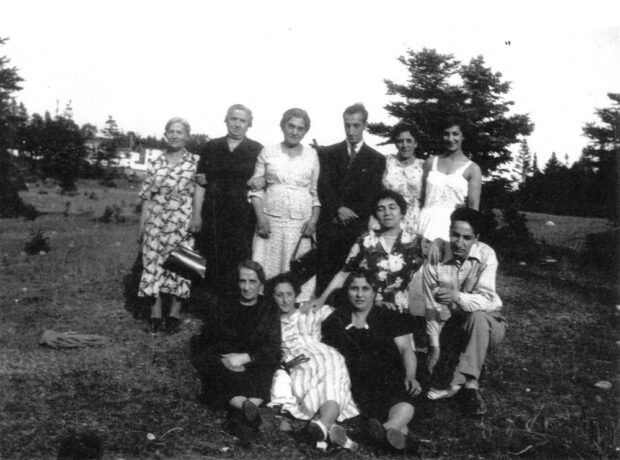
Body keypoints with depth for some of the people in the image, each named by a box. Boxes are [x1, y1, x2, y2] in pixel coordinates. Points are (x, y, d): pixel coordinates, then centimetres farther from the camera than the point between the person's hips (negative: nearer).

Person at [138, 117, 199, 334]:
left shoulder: (195, 163, 1)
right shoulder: (155, 164, 9)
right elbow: (147, 198, 11)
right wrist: (142, 226, 8)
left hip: (183, 224, -2)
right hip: (156, 223, 2)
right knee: (153, 264, 1)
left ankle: (175, 312, 14)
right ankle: (155, 313, 11)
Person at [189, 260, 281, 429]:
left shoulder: (269, 311, 9)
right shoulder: (222, 308, 12)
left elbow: (273, 349, -2)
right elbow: (205, 342, 4)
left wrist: (245, 358, -17)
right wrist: (223, 361, -15)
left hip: (254, 367, 0)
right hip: (223, 366, 1)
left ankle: (242, 412, -48)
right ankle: (247, 406, -48)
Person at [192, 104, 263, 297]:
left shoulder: (257, 151, 4)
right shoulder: (211, 147, 10)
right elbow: (200, 183, 8)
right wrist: (196, 215, 2)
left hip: (242, 216, -2)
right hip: (212, 215, 2)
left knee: (239, 266, -2)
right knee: (212, 264, 3)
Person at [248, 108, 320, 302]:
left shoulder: (312, 155, 8)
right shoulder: (268, 152, 6)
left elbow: (316, 192, 9)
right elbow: (256, 188, 5)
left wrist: (314, 219, -4)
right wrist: (260, 217, -7)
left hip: (301, 223, 0)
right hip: (271, 220, 0)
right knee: (267, 269, -1)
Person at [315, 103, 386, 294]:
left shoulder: (376, 159, 9)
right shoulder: (328, 153, 12)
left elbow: (372, 196, 2)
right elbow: (323, 187, 1)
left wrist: (350, 215, -8)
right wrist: (338, 209, -14)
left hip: (357, 228, -1)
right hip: (329, 226, 1)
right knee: (324, 276, -1)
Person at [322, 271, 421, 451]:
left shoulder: (389, 317, 14)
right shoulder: (338, 319, 17)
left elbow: (406, 349, 6)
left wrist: (410, 377, -11)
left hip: (388, 380, -1)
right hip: (356, 383, 1)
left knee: (404, 409, -37)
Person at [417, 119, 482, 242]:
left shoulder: (472, 169, 0)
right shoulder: (431, 162, 9)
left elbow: (473, 208, -2)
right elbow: (421, 196, 10)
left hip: (453, 225, -2)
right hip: (427, 222, 2)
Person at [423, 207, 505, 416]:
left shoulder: (486, 255, -18)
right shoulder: (435, 261, -14)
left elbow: (486, 300, -29)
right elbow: (432, 308, -13)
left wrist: (457, 297, -48)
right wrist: (435, 345, -18)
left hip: (487, 323, -2)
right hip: (452, 324, 3)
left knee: (477, 316, -37)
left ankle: (457, 384, -31)